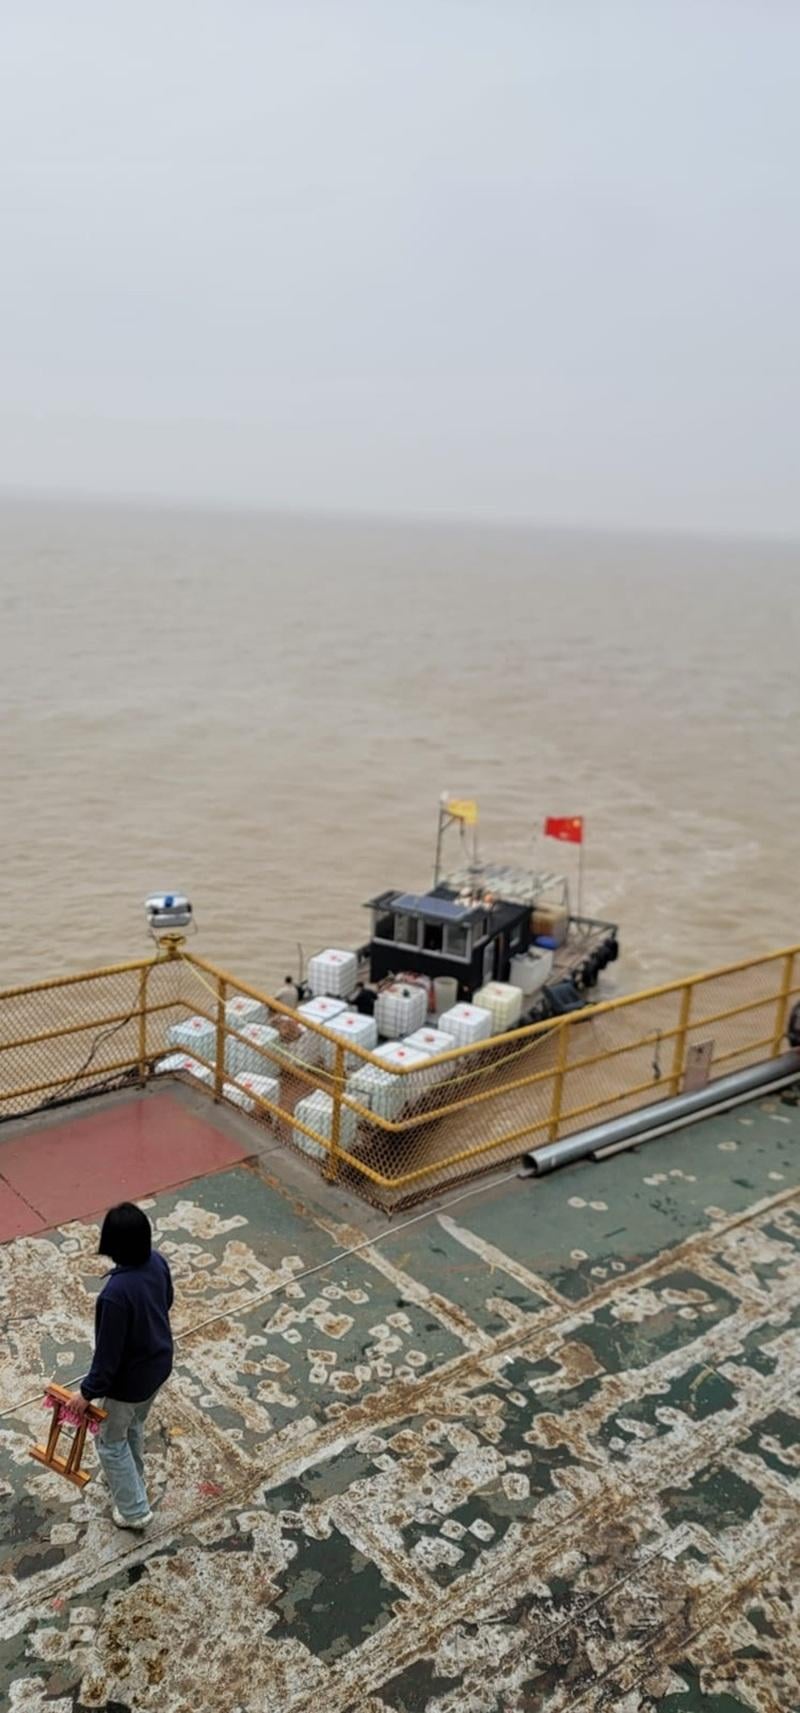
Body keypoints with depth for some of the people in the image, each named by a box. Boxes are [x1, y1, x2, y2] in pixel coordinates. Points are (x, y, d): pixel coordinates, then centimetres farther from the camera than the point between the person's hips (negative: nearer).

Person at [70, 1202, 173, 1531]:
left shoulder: (116, 1293, -39)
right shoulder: (157, 1261, -17)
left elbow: (108, 1352, -27)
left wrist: (88, 1391, -11)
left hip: (130, 1379, -7)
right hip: (158, 1364, 7)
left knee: (110, 1441, 21)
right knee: (134, 1427, 32)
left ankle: (134, 1510, 35)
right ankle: (132, 1482, 55)